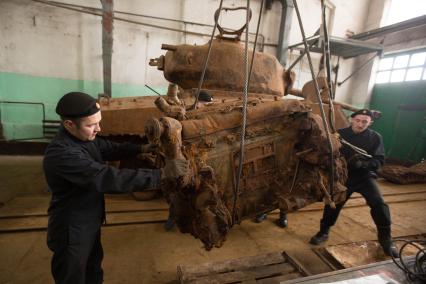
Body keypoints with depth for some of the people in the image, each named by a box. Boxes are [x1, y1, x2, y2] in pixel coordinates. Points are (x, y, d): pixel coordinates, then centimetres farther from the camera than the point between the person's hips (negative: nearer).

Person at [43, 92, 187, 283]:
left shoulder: (84, 137, -5)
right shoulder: (62, 154, -34)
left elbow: (110, 149, 9)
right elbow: (110, 178, -40)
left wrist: (141, 148, -7)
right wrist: (161, 174, -38)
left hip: (90, 225, 8)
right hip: (72, 232, -8)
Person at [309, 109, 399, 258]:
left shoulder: (375, 137, -3)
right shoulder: (340, 134, -7)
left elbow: (379, 160, -9)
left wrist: (363, 163, -28)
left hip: (365, 176, 1)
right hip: (343, 177, -1)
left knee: (379, 204, -14)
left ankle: (385, 238, 12)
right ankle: (323, 232, 23)